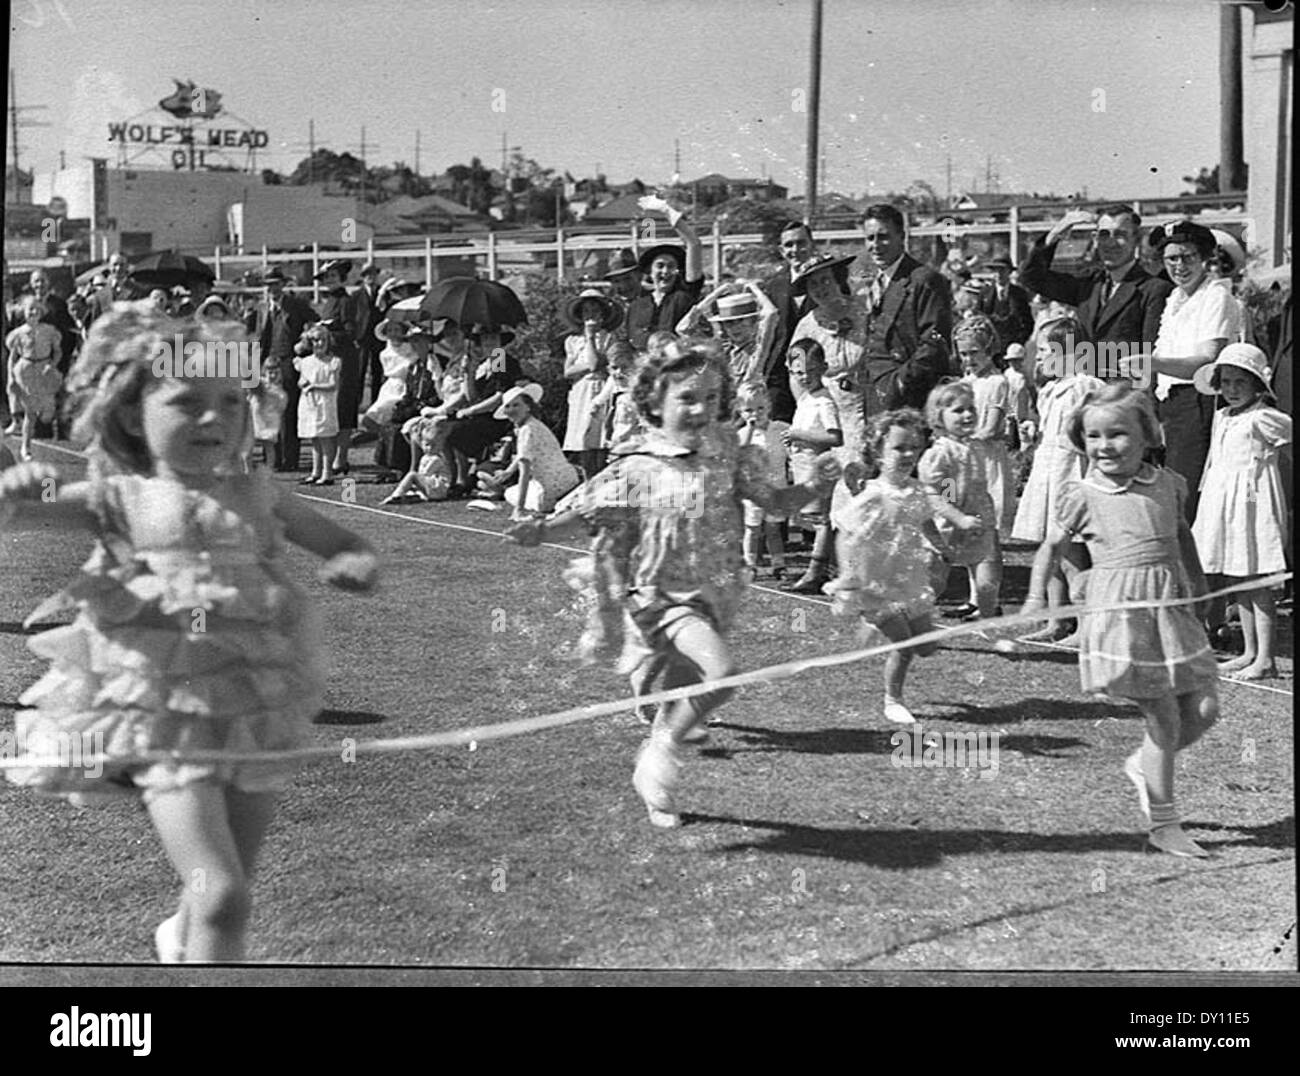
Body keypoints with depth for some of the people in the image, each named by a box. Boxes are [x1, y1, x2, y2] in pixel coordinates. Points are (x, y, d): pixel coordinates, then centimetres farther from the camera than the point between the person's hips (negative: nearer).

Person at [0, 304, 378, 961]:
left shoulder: (255, 493, 8)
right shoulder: (119, 498, -2)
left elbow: (341, 543, 19)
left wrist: (357, 563, -4)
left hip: (257, 710, 5)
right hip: (165, 718, -5)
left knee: (229, 888, 20)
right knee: (223, 896, -15)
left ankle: (181, 939, 52)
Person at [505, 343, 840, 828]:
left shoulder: (727, 455, -2)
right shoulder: (636, 468, -12)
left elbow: (774, 501, 4)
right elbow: (578, 513, -7)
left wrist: (816, 486, -14)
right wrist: (539, 529, -26)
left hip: (715, 594, 5)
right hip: (663, 594, -5)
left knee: (680, 695, 17)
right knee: (721, 671, -27)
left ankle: (654, 778, 38)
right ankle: (665, 748, -6)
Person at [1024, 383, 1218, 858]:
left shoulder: (1169, 483, 7)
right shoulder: (1083, 495, -3)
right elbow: (1053, 545, 8)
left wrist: (1196, 578, 22)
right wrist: (1036, 596, 1)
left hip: (1172, 606, 5)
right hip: (1119, 610, -5)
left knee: (1203, 708, 3)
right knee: (1163, 717, -5)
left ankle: (1144, 765, 30)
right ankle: (1162, 825, 9)